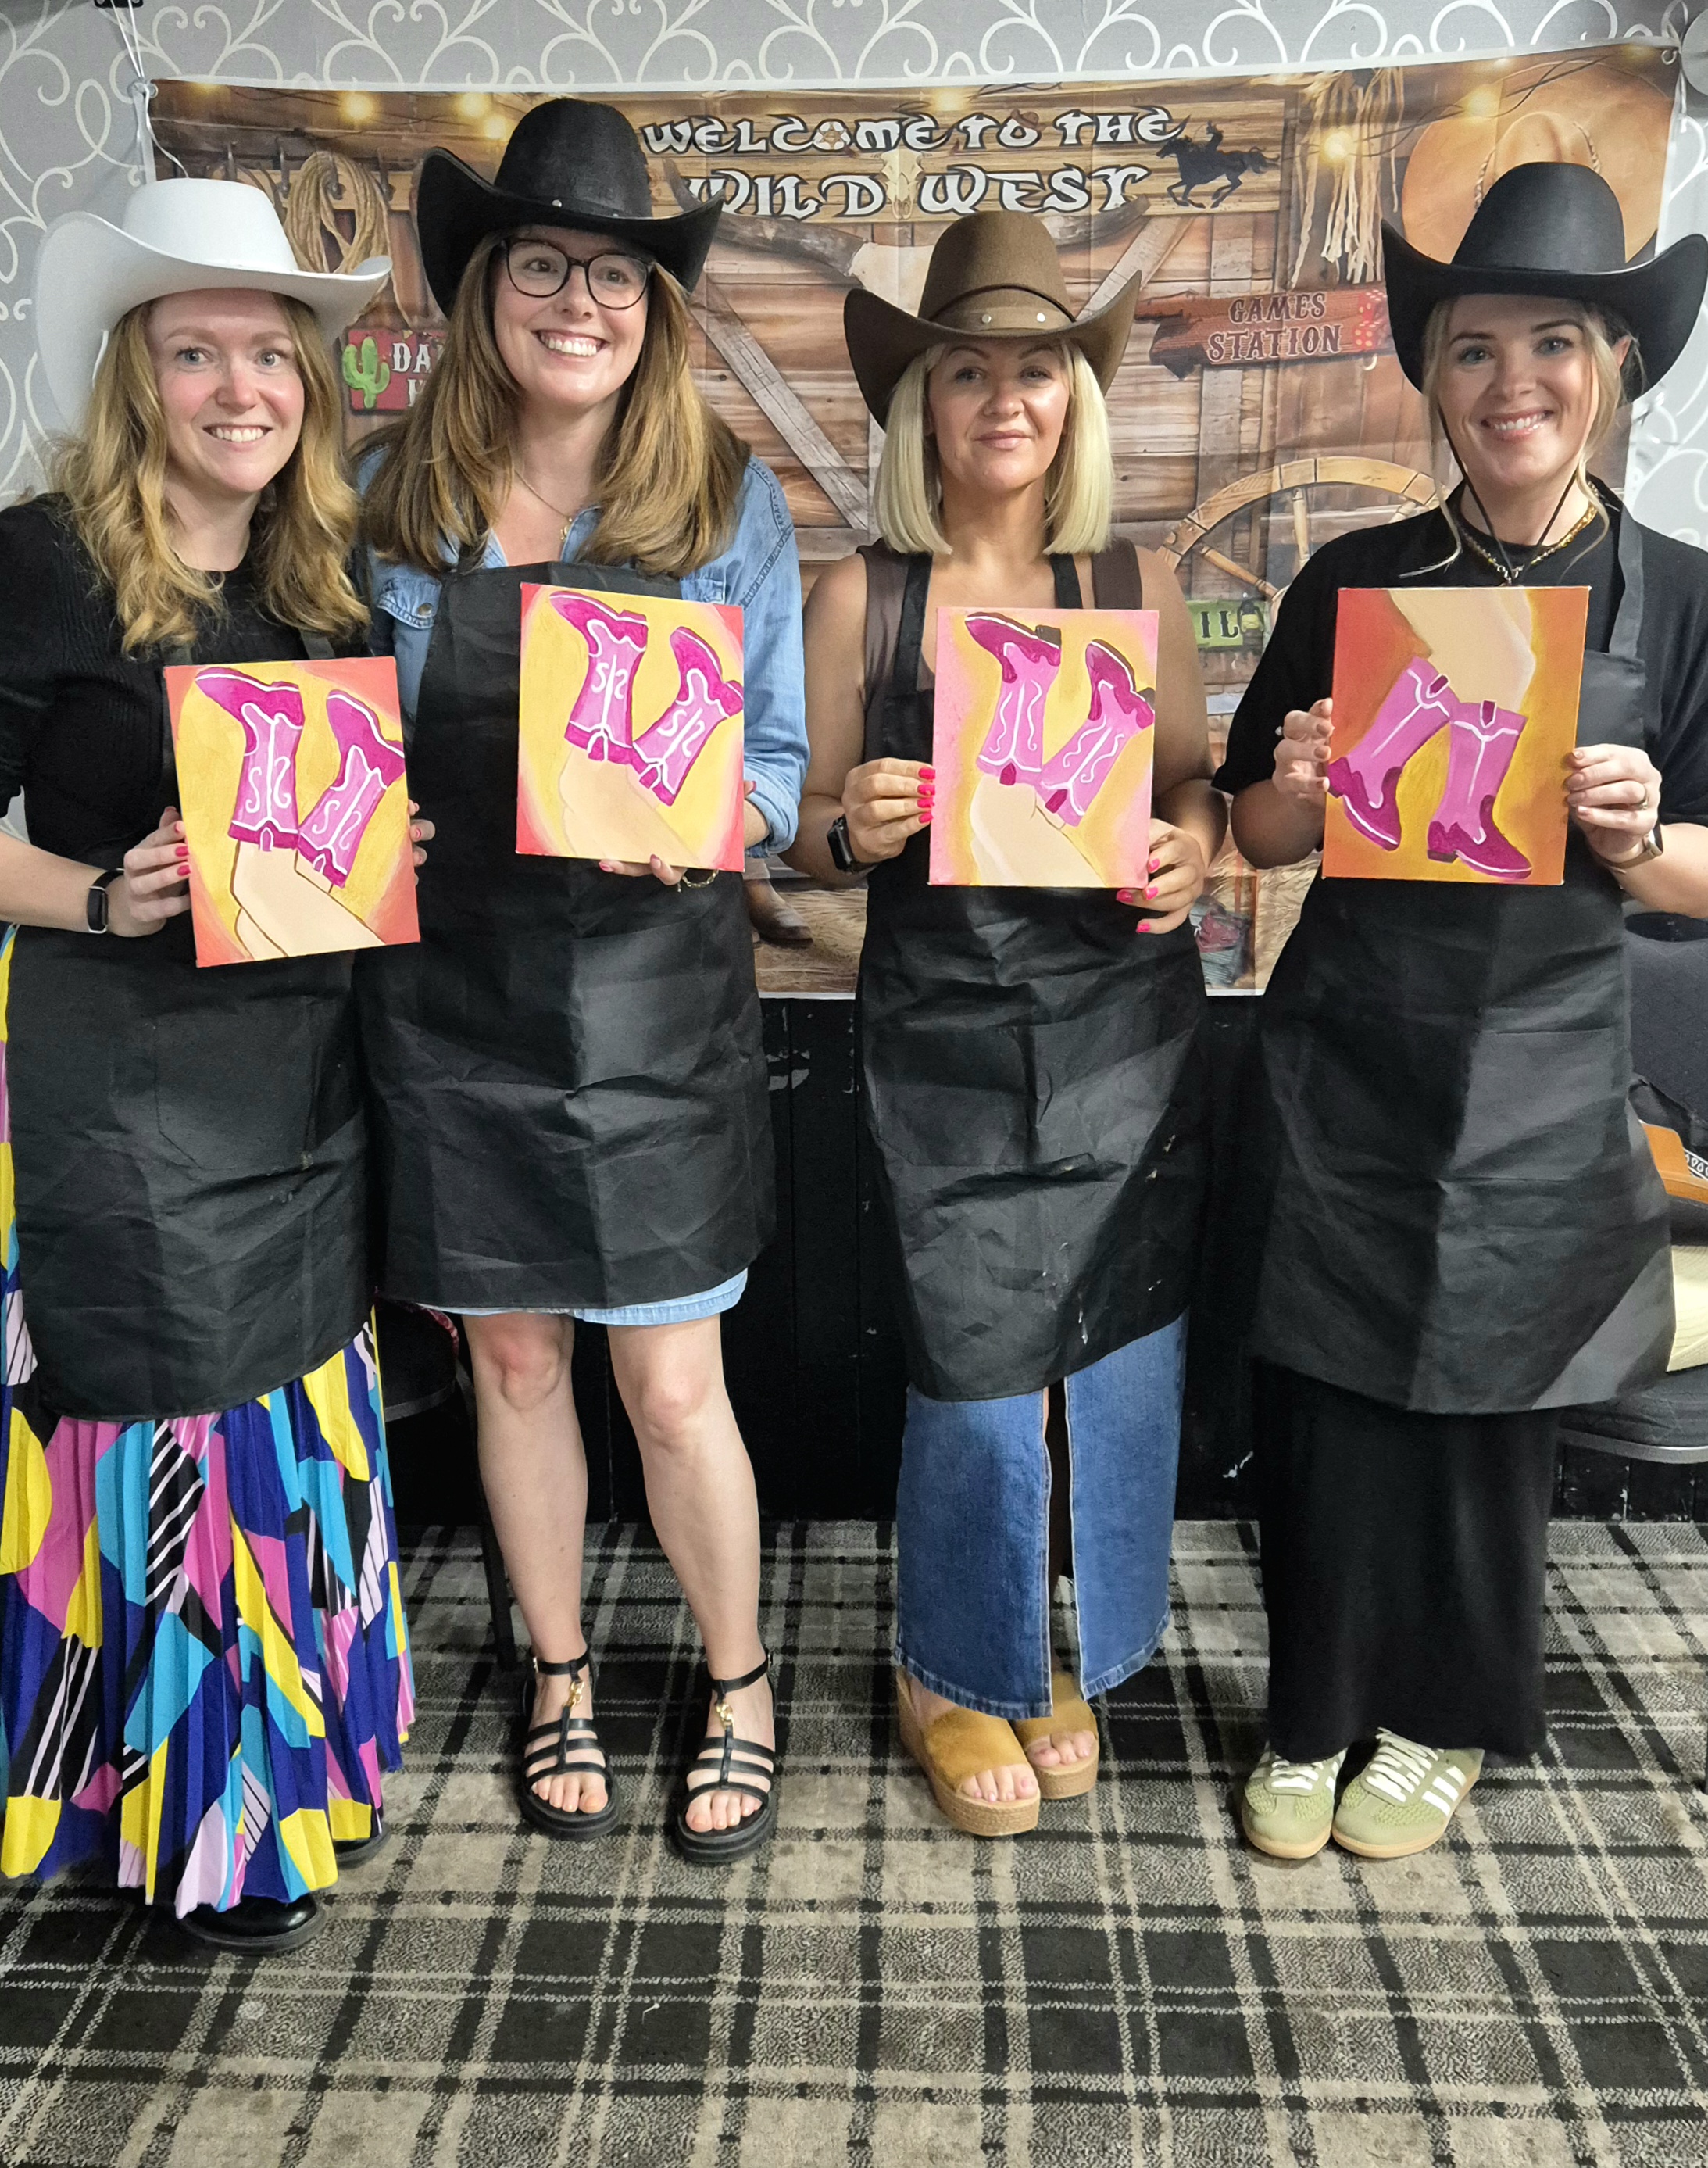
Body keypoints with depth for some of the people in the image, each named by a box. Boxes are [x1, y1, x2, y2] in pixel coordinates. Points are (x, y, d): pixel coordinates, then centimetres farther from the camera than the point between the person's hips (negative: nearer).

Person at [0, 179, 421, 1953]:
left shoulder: (326, 583, 11)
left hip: (302, 1065, 6)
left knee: (301, 1402, 14)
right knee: (169, 1420, 1)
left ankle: (299, 1758, 35)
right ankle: (198, 1815, 23)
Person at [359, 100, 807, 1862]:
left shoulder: (729, 499, 0)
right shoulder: (401, 497, 4)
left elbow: (781, 757, 0)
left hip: (656, 998, -2)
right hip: (457, 1001, 2)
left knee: (673, 1386, 4)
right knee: (511, 1361, 14)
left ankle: (738, 1693, 30)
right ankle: (559, 1683, 37)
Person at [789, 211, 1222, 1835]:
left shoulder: (1136, 586, 6)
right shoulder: (861, 596, 1)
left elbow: (1195, 786, 13)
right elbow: (804, 834, 4)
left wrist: (1191, 852, -9)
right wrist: (851, 829, -18)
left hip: (1126, 1022, 3)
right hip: (947, 1033, -2)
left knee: (1119, 1349, 9)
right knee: (980, 1366, 1)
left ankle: (1067, 1655, 35)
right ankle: (958, 1674, 29)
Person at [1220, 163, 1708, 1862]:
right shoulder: (1354, 582, 1)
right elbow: (1258, 839, 6)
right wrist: (1298, 788, -15)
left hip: (1536, 1088, 0)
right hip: (1343, 1067, 1)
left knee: (1486, 1417, 11)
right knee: (1322, 1403, 5)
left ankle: (1442, 1722, 36)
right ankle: (1314, 1714, 30)